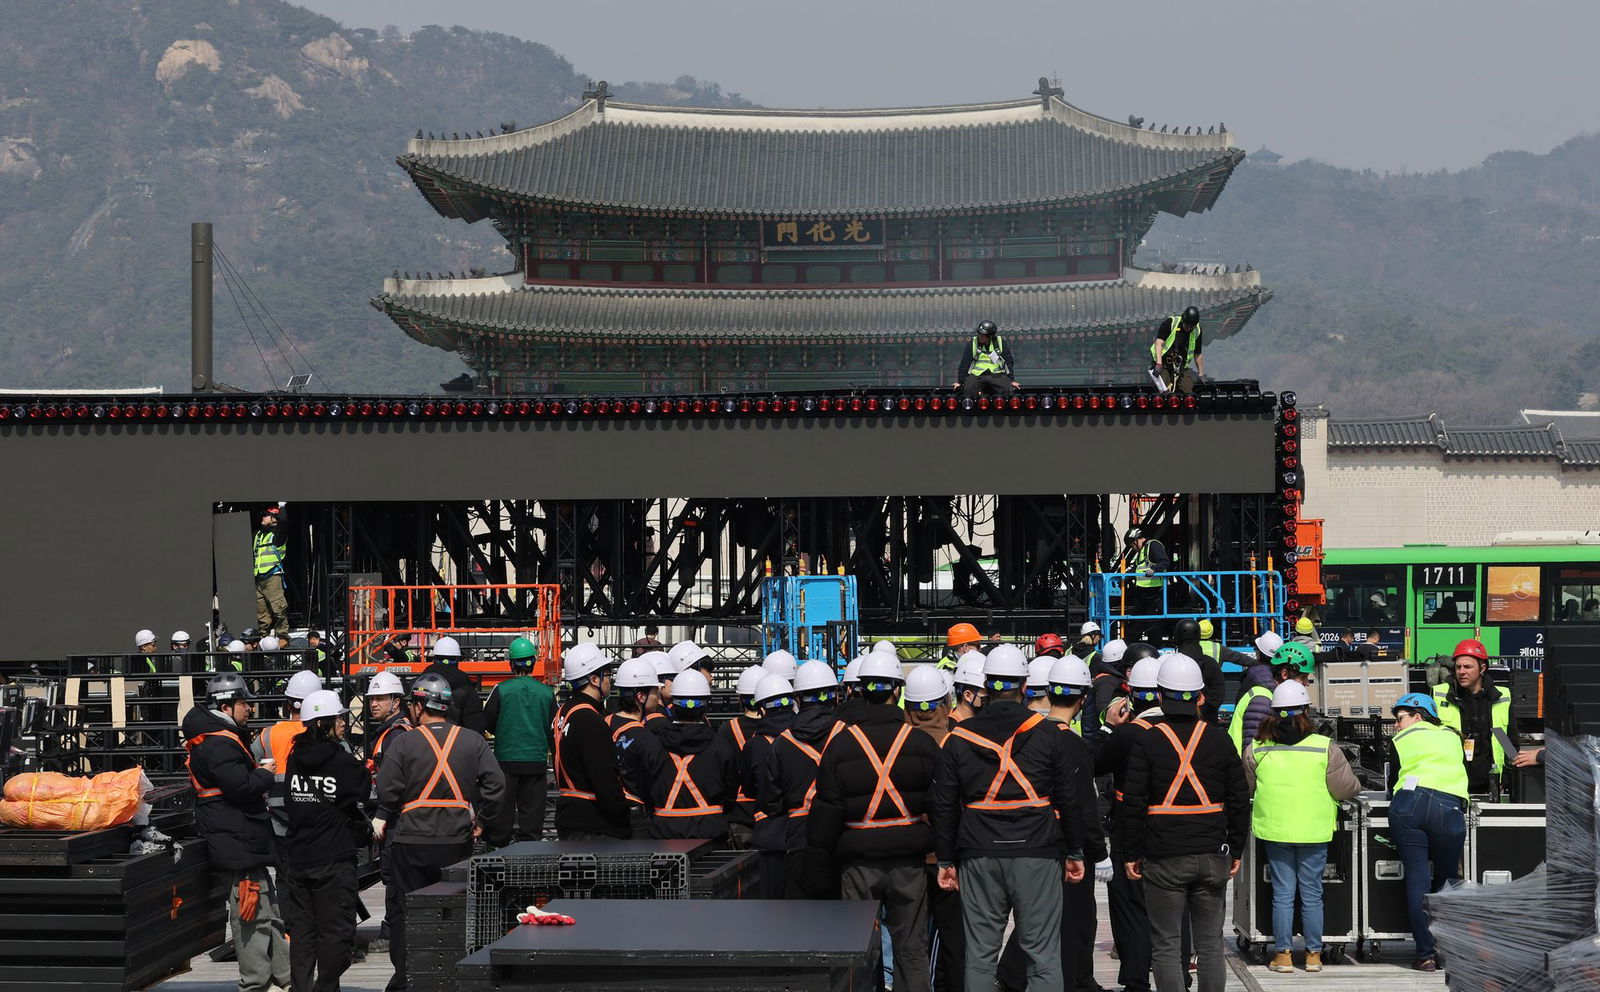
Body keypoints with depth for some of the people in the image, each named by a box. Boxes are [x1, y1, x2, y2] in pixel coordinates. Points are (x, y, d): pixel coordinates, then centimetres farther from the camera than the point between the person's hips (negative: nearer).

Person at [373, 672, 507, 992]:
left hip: (412, 842, -2)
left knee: (407, 910, 7)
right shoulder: (473, 741, 1)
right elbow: (495, 784, -5)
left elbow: (387, 790, -8)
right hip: (457, 842, 2)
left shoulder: (404, 742, -7)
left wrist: (382, 818, 10)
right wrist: (482, 821, 6)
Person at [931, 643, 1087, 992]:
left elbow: (943, 806, 6)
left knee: (980, 955, 8)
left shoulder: (958, 738, 4)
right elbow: (1069, 799, 1)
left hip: (978, 858, 2)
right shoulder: (1049, 735, -1)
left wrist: (945, 861, 12)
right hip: (1038, 857, -2)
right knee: (1043, 956, 1)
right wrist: (1075, 852, 10)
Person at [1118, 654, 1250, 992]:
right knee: (1210, 945, 10)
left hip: (1164, 859, -3)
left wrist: (1132, 854, 1)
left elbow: (1133, 804, -7)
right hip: (1212, 857, 3)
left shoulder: (1146, 741, -6)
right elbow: (1239, 801, 7)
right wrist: (1236, 850, 15)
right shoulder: (1219, 739, 3)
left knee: (1166, 946, 2)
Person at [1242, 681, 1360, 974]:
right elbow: (1346, 788, -5)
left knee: (1282, 894, 9)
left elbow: (1245, 789, 9)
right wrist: (1356, 787, 18)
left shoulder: (1256, 749, -4)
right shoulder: (1324, 747, -10)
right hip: (1314, 830, -1)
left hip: (1274, 829, 1)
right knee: (1312, 894, 10)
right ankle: (1313, 954, 16)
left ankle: (1283, 955, 10)